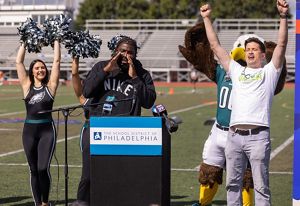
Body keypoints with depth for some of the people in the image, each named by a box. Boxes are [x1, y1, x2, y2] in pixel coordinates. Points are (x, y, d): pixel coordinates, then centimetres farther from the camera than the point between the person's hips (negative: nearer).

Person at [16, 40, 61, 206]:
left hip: (47, 130, -2)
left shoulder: (50, 86, 3)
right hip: (29, 130, 2)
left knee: (43, 168, -10)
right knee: (33, 170, 7)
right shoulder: (27, 86, 7)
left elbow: (57, 61, 0)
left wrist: (56, 41, 5)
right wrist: (24, 42, 10)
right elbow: (18, 62, 5)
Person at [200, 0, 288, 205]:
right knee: (233, 183, 9)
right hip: (234, 135, 4)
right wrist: (207, 19, 18)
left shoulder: (269, 72, 11)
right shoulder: (237, 71, 21)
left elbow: (281, 44, 0)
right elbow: (216, 46, 21)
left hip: (258, 136, -4)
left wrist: (283, 17, -10)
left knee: (261, 186, -2)